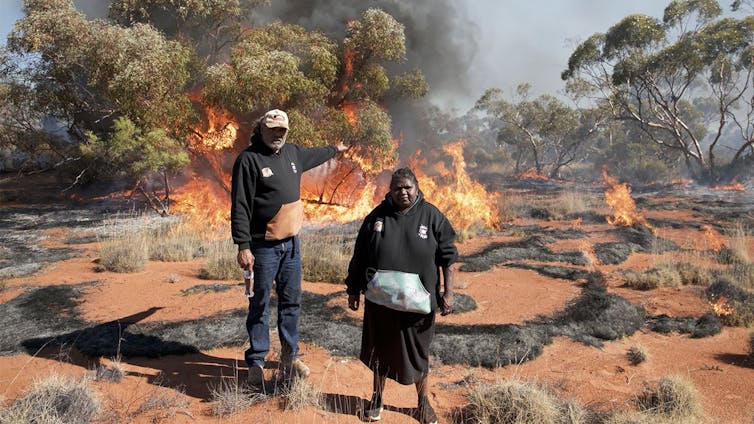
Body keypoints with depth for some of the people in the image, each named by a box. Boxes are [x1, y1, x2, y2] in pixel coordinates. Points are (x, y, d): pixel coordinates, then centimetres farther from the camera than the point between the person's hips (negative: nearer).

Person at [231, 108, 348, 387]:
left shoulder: (292, 153, 10)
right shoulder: (249, 159, -11)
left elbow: (313, 155, 35)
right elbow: (239, 206, -15)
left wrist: (335, 150, 51)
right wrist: (243, 246, -21)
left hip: (291, 243, 7)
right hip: (263, 246, -6)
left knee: (291, 302, 13)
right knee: (259, 305, 3)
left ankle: (289, 356, 27)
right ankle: (256, 362, 15)